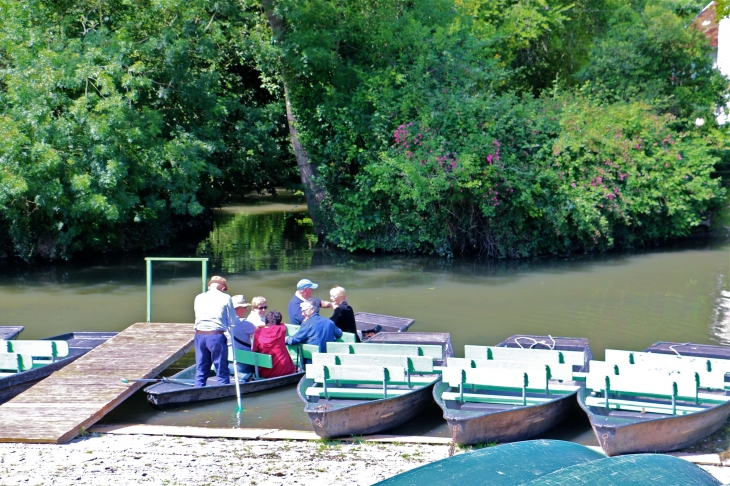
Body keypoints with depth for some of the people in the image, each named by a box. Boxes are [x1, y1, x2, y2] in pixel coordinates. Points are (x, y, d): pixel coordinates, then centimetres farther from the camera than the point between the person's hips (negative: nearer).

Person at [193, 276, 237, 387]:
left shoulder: (198, 298, 12)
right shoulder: (226, 298, -1)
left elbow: (197, 316, 14)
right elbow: (232, 322, 0)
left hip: (199, 335, 4)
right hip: (217, 336, -4)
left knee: (200, 370, 13)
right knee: (222, 371, 4)